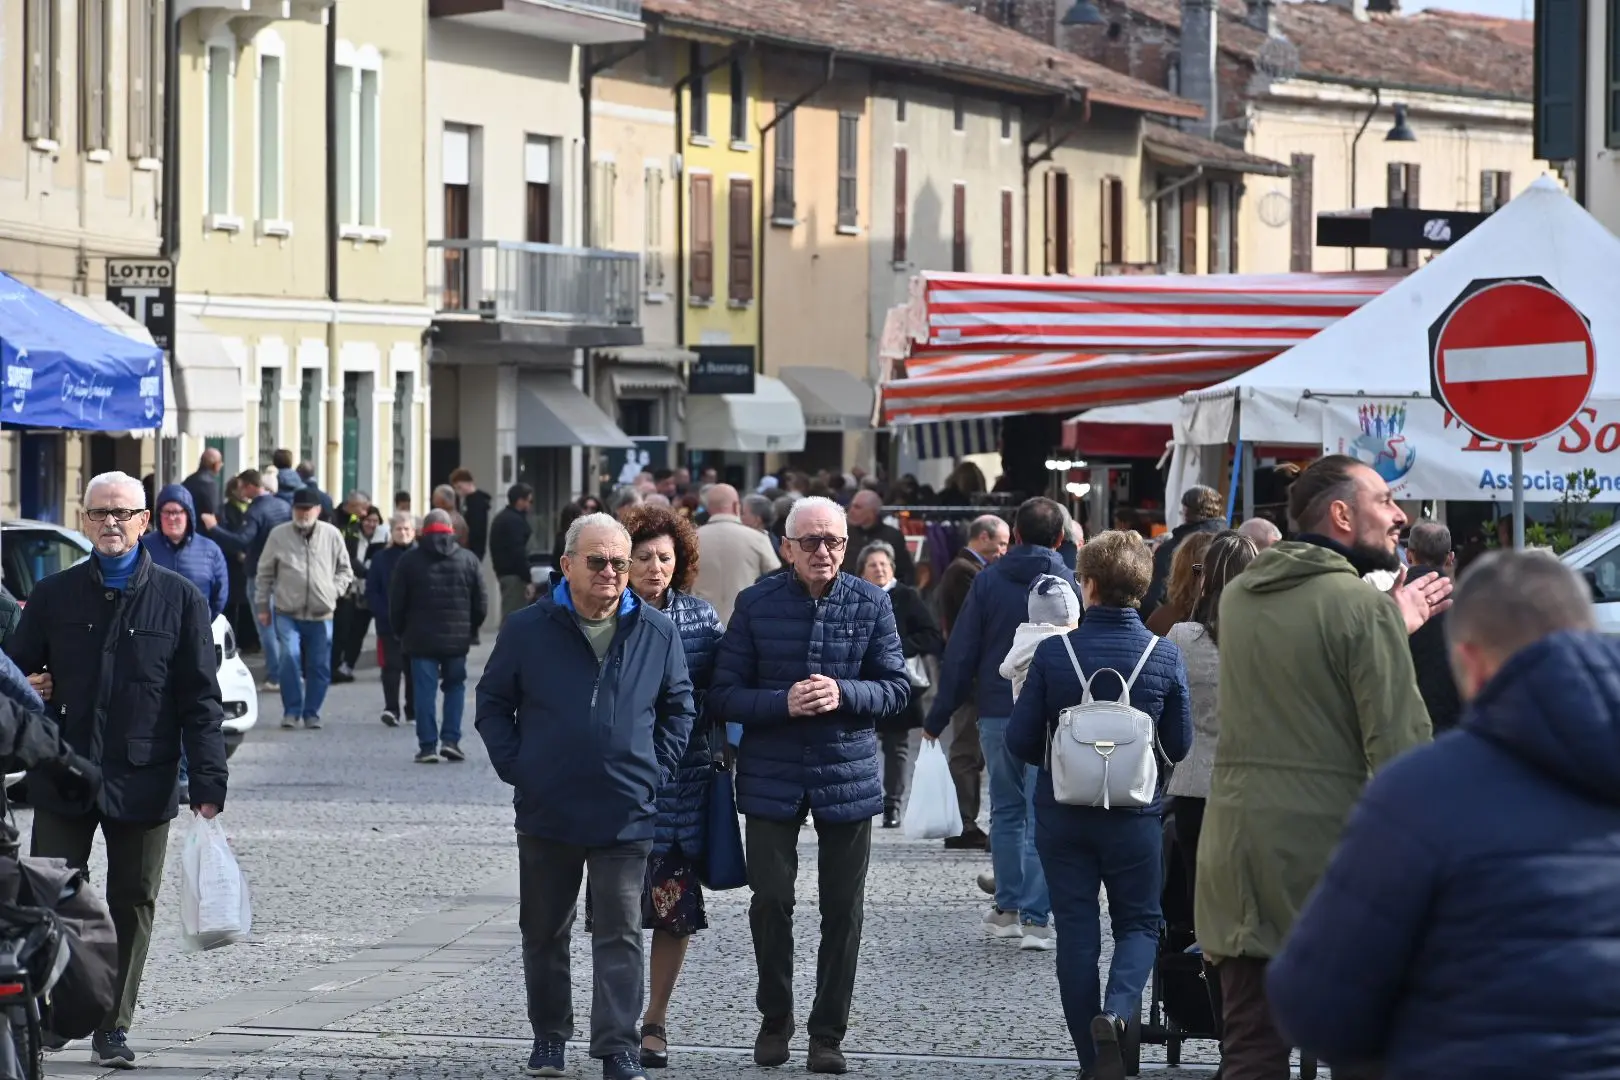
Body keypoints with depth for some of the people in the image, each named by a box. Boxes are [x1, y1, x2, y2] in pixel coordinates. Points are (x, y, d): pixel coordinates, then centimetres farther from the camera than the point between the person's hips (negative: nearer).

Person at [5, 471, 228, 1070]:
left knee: (132, 906, 5)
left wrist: (208, 784, -4)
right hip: (64, 781, 0)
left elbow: (200, 699, 3)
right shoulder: (53, 595, 8)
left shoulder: (179, 599, 4)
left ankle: (113, 1028, 14)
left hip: (142, 782, 0)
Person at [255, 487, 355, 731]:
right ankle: (292, 711, -4)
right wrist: (263, 607, 7)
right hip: (287, 613, -2)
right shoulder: (279, 535, 1)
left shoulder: (331, 535, 3)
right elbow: (265, 573, 8)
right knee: (290, 658, -16)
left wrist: (334, 591, -1)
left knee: (319, 666, 4)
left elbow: (345, 570, 13)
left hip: (321, 615, 2)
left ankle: (312, 713, 17)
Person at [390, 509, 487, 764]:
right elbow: (481, 604, 4)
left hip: (421, 638, -1)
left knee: (425, 691, 1)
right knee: (455, 686, 14)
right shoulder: (468, 560, 3)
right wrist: (469, 630, 17)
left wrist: (401, 633, 13)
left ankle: (428, 746, -2)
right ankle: (451, 740, 4)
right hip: (458, 639, 1)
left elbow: (396, 604, -1)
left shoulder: (409, 561, -2)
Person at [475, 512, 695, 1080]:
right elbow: (492, 703, 7)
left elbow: (679, 709, 12)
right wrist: (516, 768, -3)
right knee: (544, 932, 11)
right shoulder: (529, 629, -2)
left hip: (626, 814, 0)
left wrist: (657, 772, 2)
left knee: (620, 933, -4)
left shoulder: (657, 633, 1)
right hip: (546, 814, 1)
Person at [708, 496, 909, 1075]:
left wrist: (843, 694, -18)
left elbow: (896, 687, 1)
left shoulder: (871, 603, 0)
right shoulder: (756, 604, -3)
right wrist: (784, 704, -20)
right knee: (770, 899, -1)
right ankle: (775, 1018, 20)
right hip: (772, 776, -1)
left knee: (842, 908, 5)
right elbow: (724, 695, -3)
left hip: (848, 773, 1)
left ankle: (828, 1032, 17)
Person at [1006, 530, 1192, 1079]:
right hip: (1136, 814, 0)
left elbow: (1020, 740, -7)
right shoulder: (1164, 656, -10)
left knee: (1076, 927, 9)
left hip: (1063, 813, 0)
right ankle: (1118, 1009, -16)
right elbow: (1180, 745, -1)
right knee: (1139, 921, 14)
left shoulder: (1053, 652, -11)